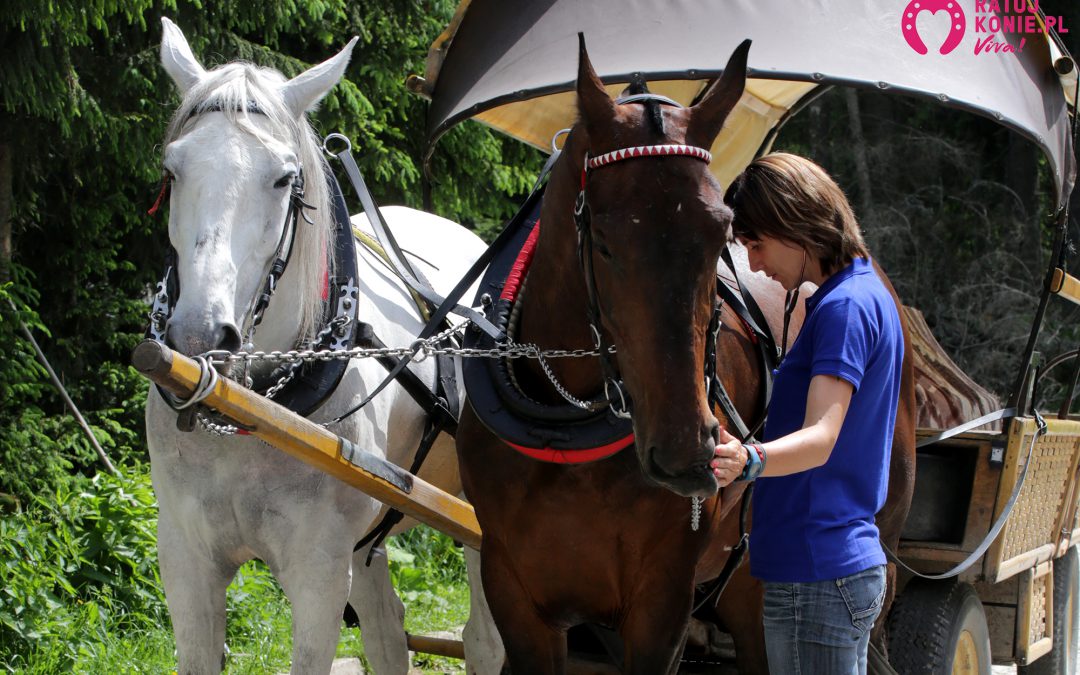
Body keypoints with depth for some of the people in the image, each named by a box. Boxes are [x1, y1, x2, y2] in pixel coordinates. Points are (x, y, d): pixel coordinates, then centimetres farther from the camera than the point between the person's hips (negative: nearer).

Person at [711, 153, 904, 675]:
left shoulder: (844, 307, -16)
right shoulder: (867, 293, 16)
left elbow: (821, 438, -29)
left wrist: (748, 461, -47)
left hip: (816, 574, -11)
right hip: (854, 560, 11)